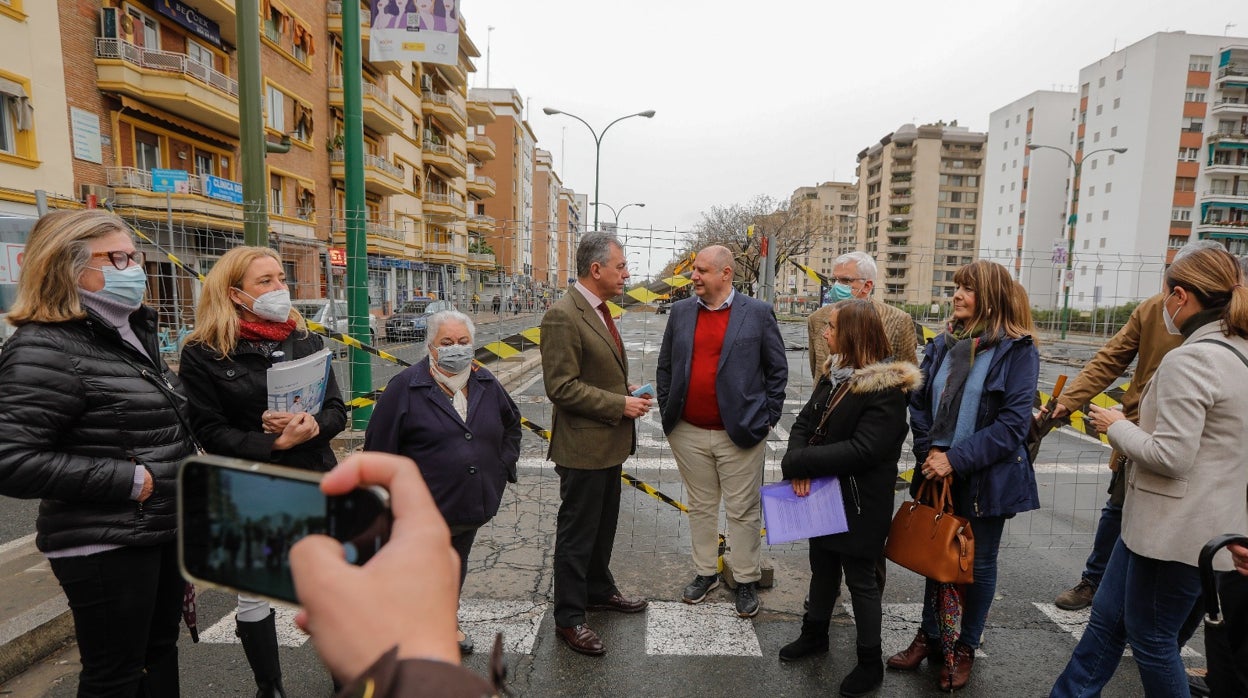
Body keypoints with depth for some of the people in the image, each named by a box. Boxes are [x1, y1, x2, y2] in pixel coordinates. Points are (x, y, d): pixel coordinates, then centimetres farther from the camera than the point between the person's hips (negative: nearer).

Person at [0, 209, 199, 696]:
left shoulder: (130, 332, 10)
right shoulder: (47, 348, -18)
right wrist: (129, 480, -23)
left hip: (164, 529, 8)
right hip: (105, 547, -8)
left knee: (159, 653, 22)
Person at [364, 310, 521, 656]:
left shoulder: (486, 384, 2)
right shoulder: (406, 387, -13)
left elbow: (511, 423, 18)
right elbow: (380, 446, -11)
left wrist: (504, 464, 8)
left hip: (473, 504, 6)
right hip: (424, 510, -5)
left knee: (456, 566, 23)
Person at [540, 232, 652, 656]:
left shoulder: (599, 310, 9)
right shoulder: (562, 316, -21)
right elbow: (561, 387, -24)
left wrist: (626, 393, 4)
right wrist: (620, 405, -21)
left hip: (609, 442, 9)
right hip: (583, 445, -9)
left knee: (604, 525, 23)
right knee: (577, 533, 6)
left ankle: (599, 590, 43)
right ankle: (568, 617, 24)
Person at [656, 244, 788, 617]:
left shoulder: (758, 313, -4)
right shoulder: (681, 311, 5)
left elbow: (778, 369, 1)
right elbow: (664, 367, 10)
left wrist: (768, 417, -3)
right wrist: (667, 412, 6)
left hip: (740, 433, -3)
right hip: (689, 433, 3)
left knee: (743, 511, 9)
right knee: (700, 507, 16)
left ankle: (746, 581, 28)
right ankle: (705, 573, 34)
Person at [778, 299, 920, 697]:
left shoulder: (886, 389, -21)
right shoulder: (834, 375, 4)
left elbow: (862, 449, -27)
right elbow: (804, 423, 0)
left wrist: (798, 462, -24)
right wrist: (799, 466, -18)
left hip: (860, 503, -7)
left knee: (860, 578, 9)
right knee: (823, 567, 22)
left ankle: (870, 663, 30)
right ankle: (815, 634, 43)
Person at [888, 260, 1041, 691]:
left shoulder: (1017, 350, -11)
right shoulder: (942, 345, 4)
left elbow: (1013, 422, -17)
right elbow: (919, 402, 4)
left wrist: (955, 459, -21)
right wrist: (929, 452, -9)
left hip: (986, 477, -4)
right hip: (938, 474, 4)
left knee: (979, 563, 13)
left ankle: (966, 648, 32)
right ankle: (929, 636, 34)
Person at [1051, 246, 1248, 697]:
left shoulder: (1187, 359, -22)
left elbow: (1169, 456, -24)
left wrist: (1115, 427, -8)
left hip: (1174, 531, -9)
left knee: (1151, 639, 10)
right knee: (1107, 615, 18)